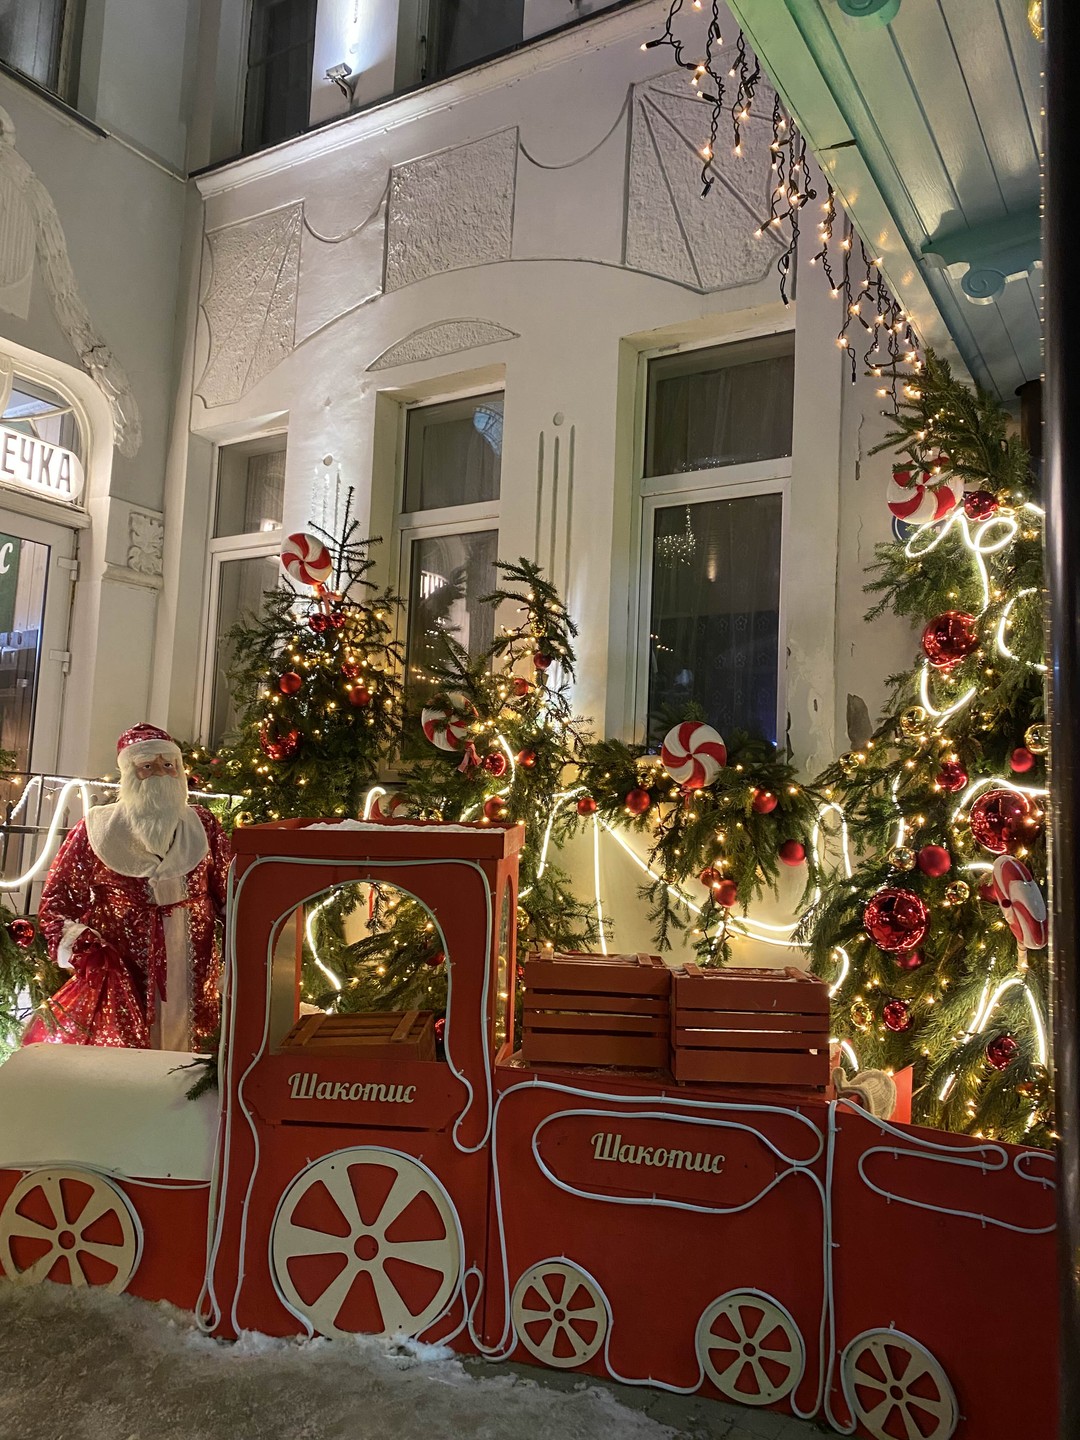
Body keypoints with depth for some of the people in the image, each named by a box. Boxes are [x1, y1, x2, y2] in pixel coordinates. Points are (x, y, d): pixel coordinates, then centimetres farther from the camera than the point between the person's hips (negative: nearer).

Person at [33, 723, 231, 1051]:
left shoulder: (202, 825, 6)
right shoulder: (95, 830, -1)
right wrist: (79, 945, -13)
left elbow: (229, 891, 9)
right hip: (121, 973, -2)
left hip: (193, 972, 2)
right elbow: (57, 901, 1)